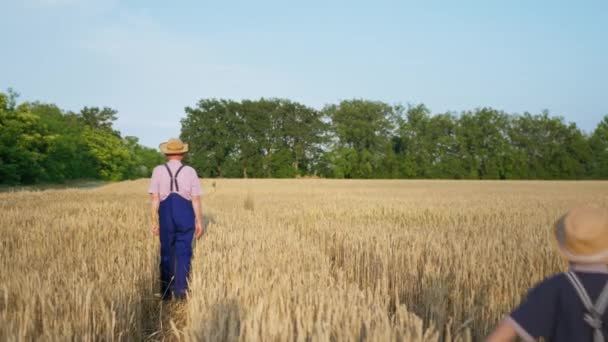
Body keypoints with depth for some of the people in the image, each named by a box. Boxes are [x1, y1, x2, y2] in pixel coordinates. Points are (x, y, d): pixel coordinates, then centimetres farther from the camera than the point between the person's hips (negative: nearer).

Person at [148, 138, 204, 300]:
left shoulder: (158, 170, -1)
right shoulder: (190, 171, 0)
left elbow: (155, 198, -5)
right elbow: (196, 199, -3)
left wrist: (154, 222, 0)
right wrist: (199, 221, 3)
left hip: (166, 214, 1)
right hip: (186, 215, -1)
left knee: (166, 253, 12)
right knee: (183, 253, 4)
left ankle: (166, 292, 19)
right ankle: (181, 291, -1)